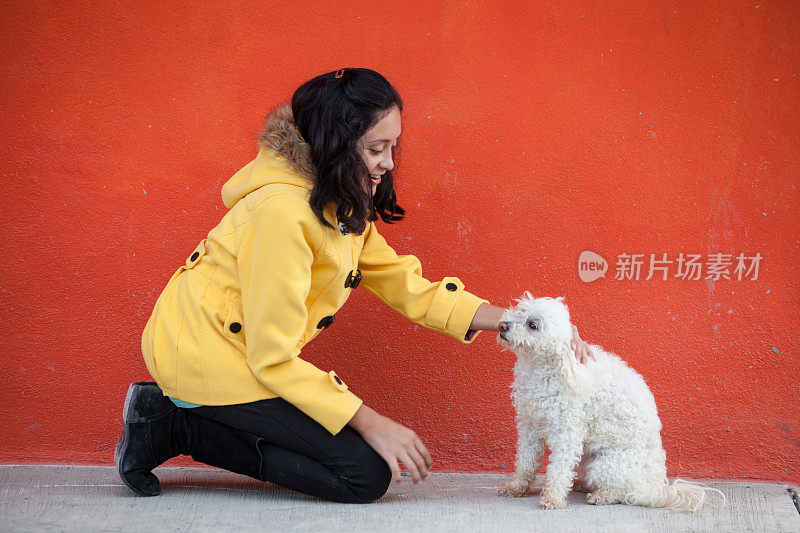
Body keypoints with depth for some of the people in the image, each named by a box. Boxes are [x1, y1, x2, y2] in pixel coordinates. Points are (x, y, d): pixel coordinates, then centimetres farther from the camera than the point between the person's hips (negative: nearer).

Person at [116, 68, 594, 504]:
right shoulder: (282, 212, -26)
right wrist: (371, 423, -21)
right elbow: (274, 358, -25)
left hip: (236, 348, 10)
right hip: (204, 353, -10)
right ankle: (172, 425, -6)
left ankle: (168, 413, 9)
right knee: (366, 472, -10)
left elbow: (406, 285, 6)